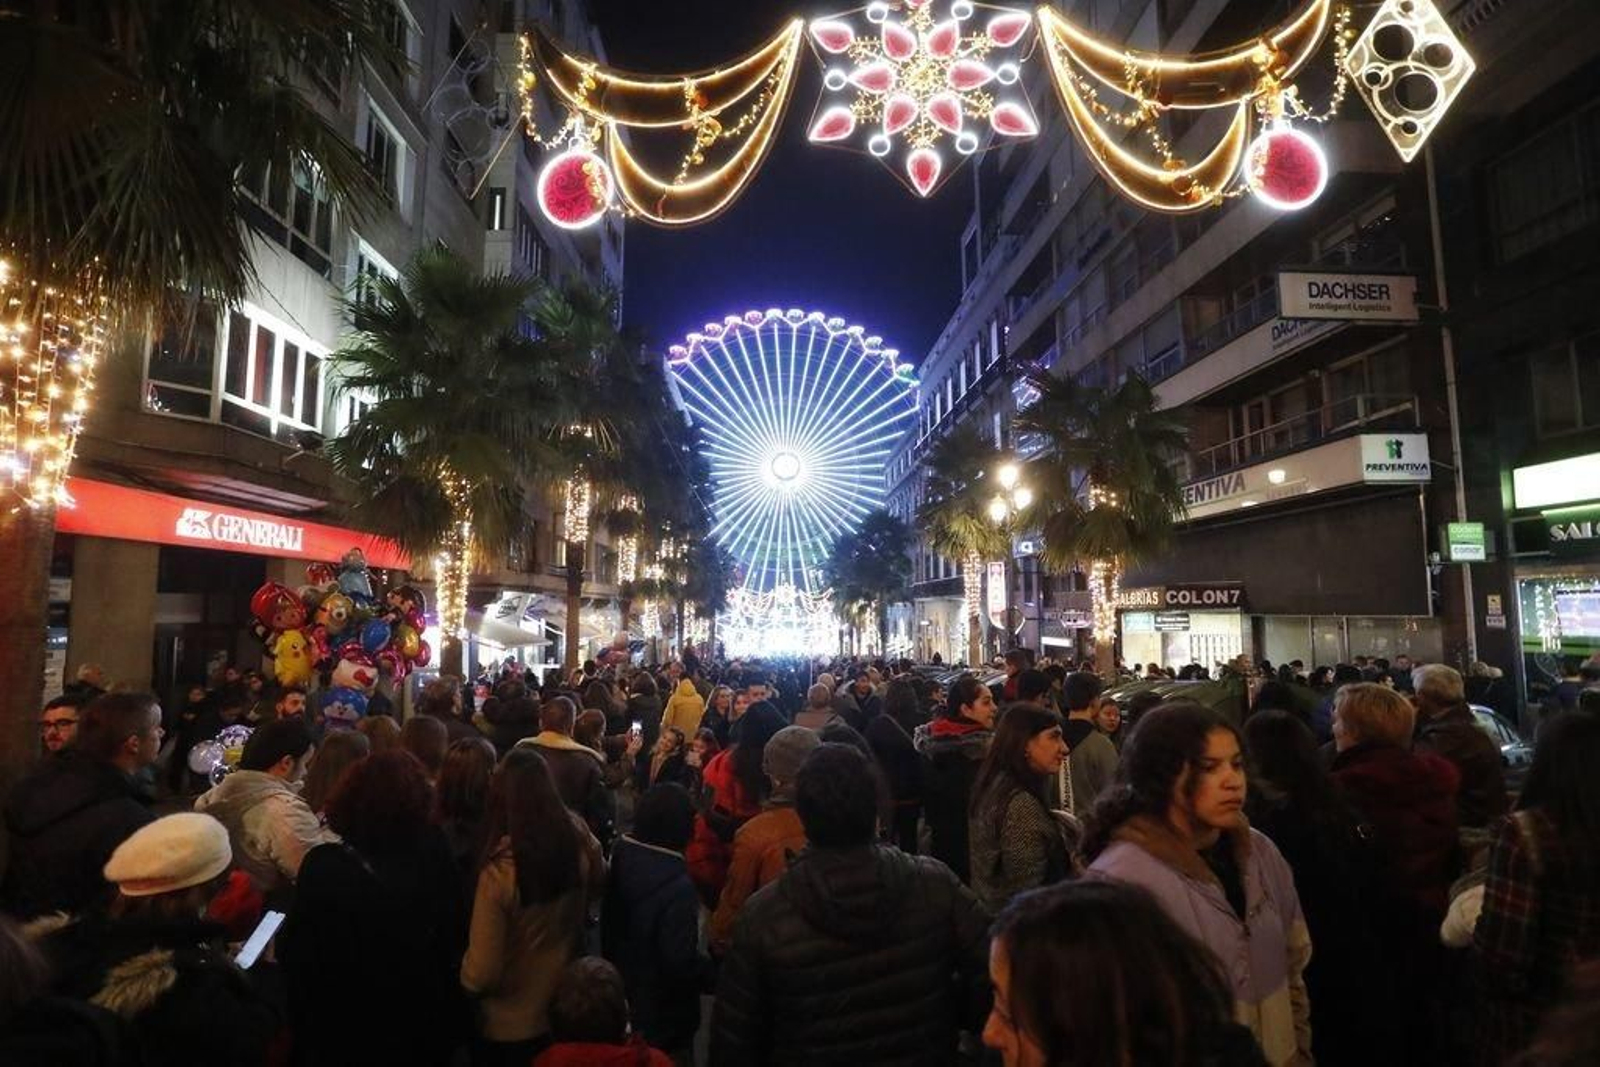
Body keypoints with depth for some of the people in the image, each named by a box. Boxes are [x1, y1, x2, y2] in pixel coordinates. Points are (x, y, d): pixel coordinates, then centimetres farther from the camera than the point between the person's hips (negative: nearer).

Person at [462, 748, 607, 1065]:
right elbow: (598, 883, 6)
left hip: (507, 1028, -3)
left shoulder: (500, 870, -32)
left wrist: (464, 980, -2)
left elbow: (481, 974, -22)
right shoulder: (580, 841, -19)